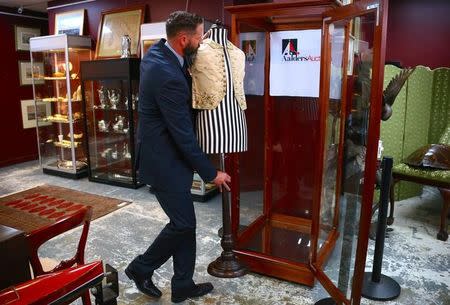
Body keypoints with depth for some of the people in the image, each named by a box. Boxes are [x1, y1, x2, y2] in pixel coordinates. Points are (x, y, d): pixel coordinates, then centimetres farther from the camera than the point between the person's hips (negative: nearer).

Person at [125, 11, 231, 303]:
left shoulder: (156, 52, 3)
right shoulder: (168, 76, -26)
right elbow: (184, 134, -23)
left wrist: (197, 50, 11)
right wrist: (211, 173, -14)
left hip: (166, 154, 10)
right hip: (164, 160, -10)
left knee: (185, 222, 14)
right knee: (183, 223, 3)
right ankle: (141, 268, 26)